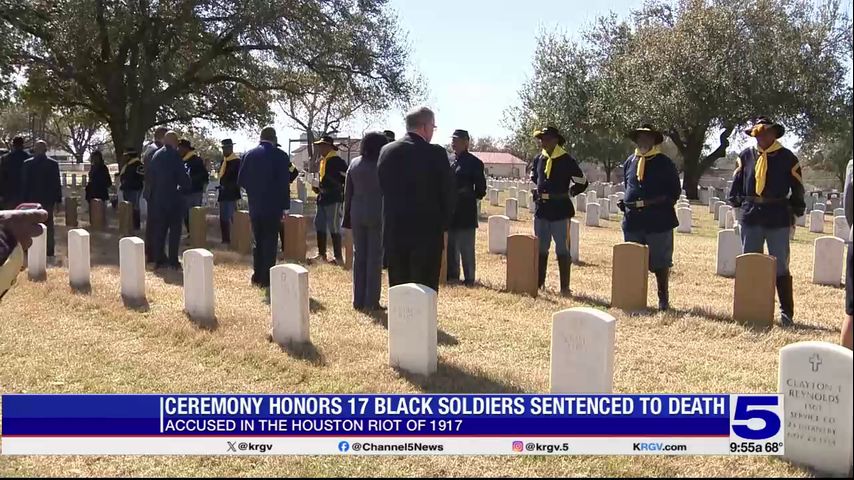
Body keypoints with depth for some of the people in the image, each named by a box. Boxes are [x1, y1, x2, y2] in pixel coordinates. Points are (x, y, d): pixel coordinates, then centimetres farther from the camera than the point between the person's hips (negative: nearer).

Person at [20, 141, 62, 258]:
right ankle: (49, 250, 5)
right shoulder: (53, 163, -3)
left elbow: (24, 184, -2)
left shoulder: (28, 163, -4)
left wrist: (24, 200, 3)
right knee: (48, 225, 6)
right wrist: (58, 200, 2)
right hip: (48, 199, 0)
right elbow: (57, 183, -3)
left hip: (32, 199, 0)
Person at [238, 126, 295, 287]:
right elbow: (284, 183, -11)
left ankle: (257, 276, 18)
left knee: (258, 241, 15)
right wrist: (284, 207, -5)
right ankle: (266, 278, 0)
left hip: (254, 206, 4)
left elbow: (241, 180, 4)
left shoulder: (249, 155, 2)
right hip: (273, 206, -4)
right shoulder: (280, 156, -9)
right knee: (270, 242, 2)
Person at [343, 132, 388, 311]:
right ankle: (371, 301, 1)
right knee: (375, 257, 1)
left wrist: (347, 216, 13)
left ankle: (358, 300, 13)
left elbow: (347, 192, 7)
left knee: (358, 256, 10)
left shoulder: (354, 164, 5)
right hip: (377, 214, -4)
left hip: (357, 214, 4)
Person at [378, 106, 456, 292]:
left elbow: (382, 187, 9)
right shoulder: (436, 153, -11)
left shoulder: (386, 151, 3)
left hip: (393, 232, 4)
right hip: (427, 233, -4)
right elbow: (449, 193, -7)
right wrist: (443, 224, 8)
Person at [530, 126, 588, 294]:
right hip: (541, 209, 6)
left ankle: (564, 287, 5)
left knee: (562, 249, 0)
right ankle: (539, 282, 21)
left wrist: (566, 194, -4)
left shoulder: (567, 160, -8)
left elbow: (582, 183, -3)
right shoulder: (538, 159, 7)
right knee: (540, 248, 12)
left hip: (560, 210, -5)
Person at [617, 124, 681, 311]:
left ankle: (663, 299, 12)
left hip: (659, 220, -4)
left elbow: (674, 191, -2)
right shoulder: (630, 162, 14)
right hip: (633, 219, 4)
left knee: (660, 262, 2)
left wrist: (654, 201, -15)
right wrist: (624, 203, 7)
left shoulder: (664, 163, 0)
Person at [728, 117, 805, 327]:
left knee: (780, 267, 1)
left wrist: (795, 213, 3)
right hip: (751, 216, 3)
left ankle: (786, 313, 8)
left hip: (778, 218, -3)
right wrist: (736, 202, 9)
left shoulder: (787, 158, -1)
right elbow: (737, 180, 14)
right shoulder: (746, 156, 5)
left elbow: (797, 188, 4)